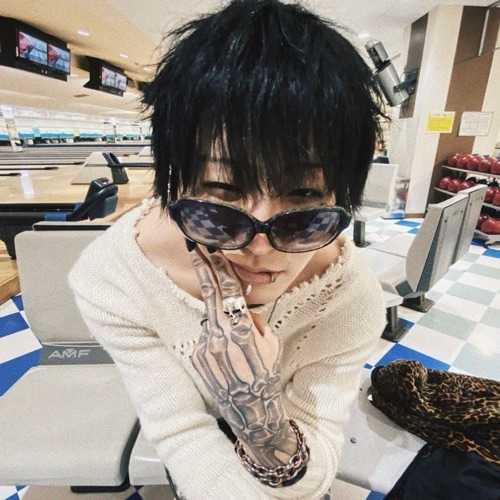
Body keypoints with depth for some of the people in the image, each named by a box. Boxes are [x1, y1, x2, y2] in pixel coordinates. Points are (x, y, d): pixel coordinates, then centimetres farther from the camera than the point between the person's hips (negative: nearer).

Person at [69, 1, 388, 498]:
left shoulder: (352, 298, -35)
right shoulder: (109, 279, -35)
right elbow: (180, 433, -27)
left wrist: (264, 422, -47)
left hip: (294, 427, 1)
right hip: (198, 433, 0)